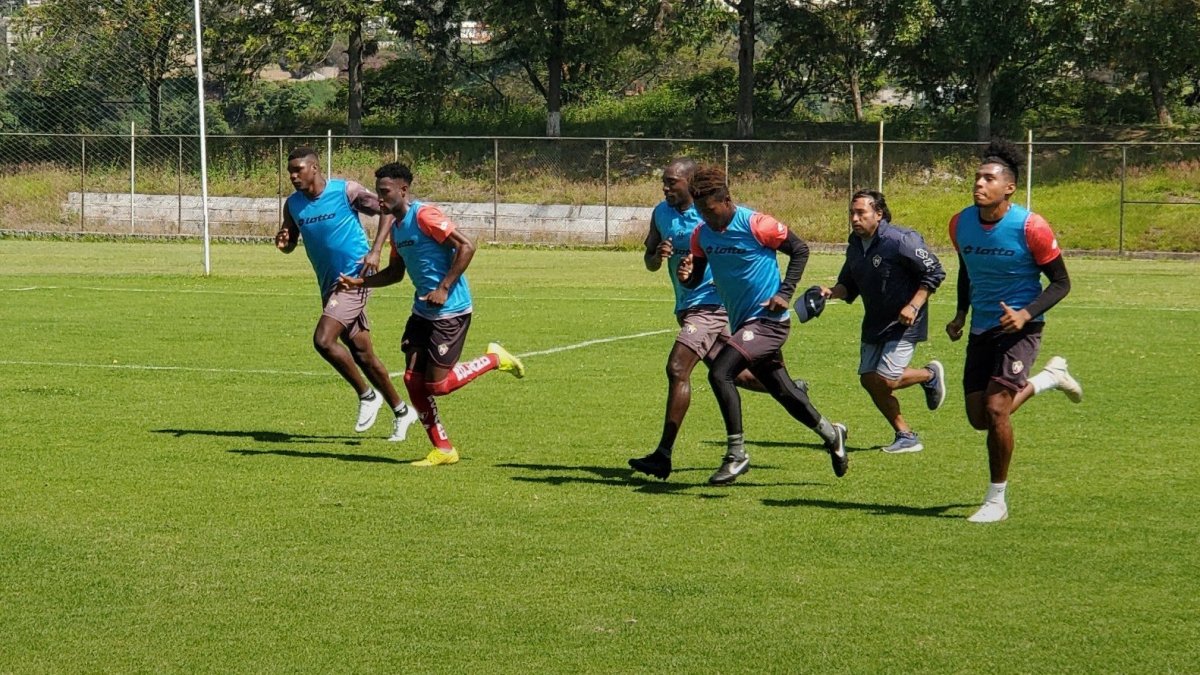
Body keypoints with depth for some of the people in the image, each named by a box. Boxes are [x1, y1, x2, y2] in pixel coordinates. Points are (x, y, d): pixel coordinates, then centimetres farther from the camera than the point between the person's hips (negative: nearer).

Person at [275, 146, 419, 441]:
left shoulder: (345, 191, -12)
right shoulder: (293, 204, 5)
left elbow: (387, 210, -4)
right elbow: (290, 244, 15)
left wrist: (375, 252, -13)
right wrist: (283, 242, -10)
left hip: (354, 280, -7)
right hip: (329, 285, 7)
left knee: (323, 340, -21)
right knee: (362, 354, 10)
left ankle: (367, 396, -3)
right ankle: (401, 411, 24)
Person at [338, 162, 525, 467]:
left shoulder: (424, 215, -16)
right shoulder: (396, 226, 12)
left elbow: (466, 246, -22)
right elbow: (395, 272, 23)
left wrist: (444, 288, -23)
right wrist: (359, 282, 9)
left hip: (450, 311, -9)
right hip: (422, 311, 9)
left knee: (437, 384, -9)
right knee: (413, 379, 2)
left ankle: (494, 359, 13)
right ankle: (442, 449, 12)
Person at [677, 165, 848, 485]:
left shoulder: (755, 225, -17)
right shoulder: (701, 235, 3)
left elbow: (800, 249, -7)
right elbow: (696, 280, 11)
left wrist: (785, 293, -14)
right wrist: (686, 275, -13)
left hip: (768, 320, -8)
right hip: (743, 323, 8)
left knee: (719, 373, -21)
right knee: (783, 392, 17)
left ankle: (736, 455, -14)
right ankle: (831, 435, 38)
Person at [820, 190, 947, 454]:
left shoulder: (901, 240, -19)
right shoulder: (855, 245, 4)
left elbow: (934, 273, -14)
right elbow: (849, 285, 15)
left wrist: (914, 306, -21)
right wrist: (832, 292, -7)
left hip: (903, 323, -8)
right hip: (875, 323, 8)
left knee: (886, 380, -16)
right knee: (869, 380, 3)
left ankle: (930, 375, 15)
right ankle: (906, 437, 16)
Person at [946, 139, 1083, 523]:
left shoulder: (1030, 227, -18)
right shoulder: (960, 224, -2)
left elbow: (1061, 283, -10)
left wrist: (1027, 314, -24)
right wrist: (961, 314, 7)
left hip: (1020, 328, -6)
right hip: (981, 329, 6)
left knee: (995, 409, -18)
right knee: (978, 418, 8)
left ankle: (996, 501, -1)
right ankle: (1049, 377, 33)